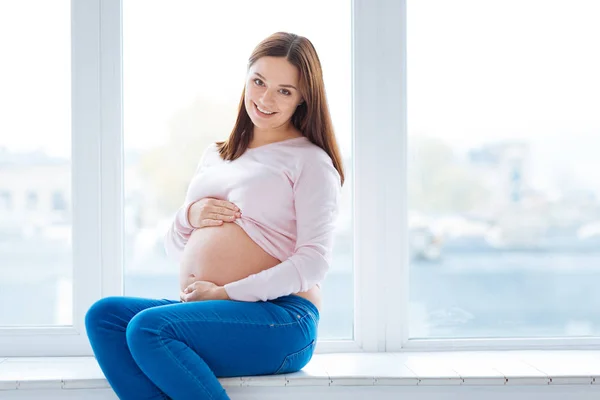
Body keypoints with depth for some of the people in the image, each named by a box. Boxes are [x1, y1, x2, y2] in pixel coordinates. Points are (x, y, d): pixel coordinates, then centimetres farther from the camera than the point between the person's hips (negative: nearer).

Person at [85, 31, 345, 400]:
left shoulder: (310, 161, 2)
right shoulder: (216, 155, 22)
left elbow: (314, 261, -9)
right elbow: (174, 247, 26)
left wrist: (226, 293, -13)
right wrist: (190, 216, 2)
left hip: (280, 318, -7)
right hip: (208, 314, 7)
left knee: (148, 326, -28)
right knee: (103, 315, -15)